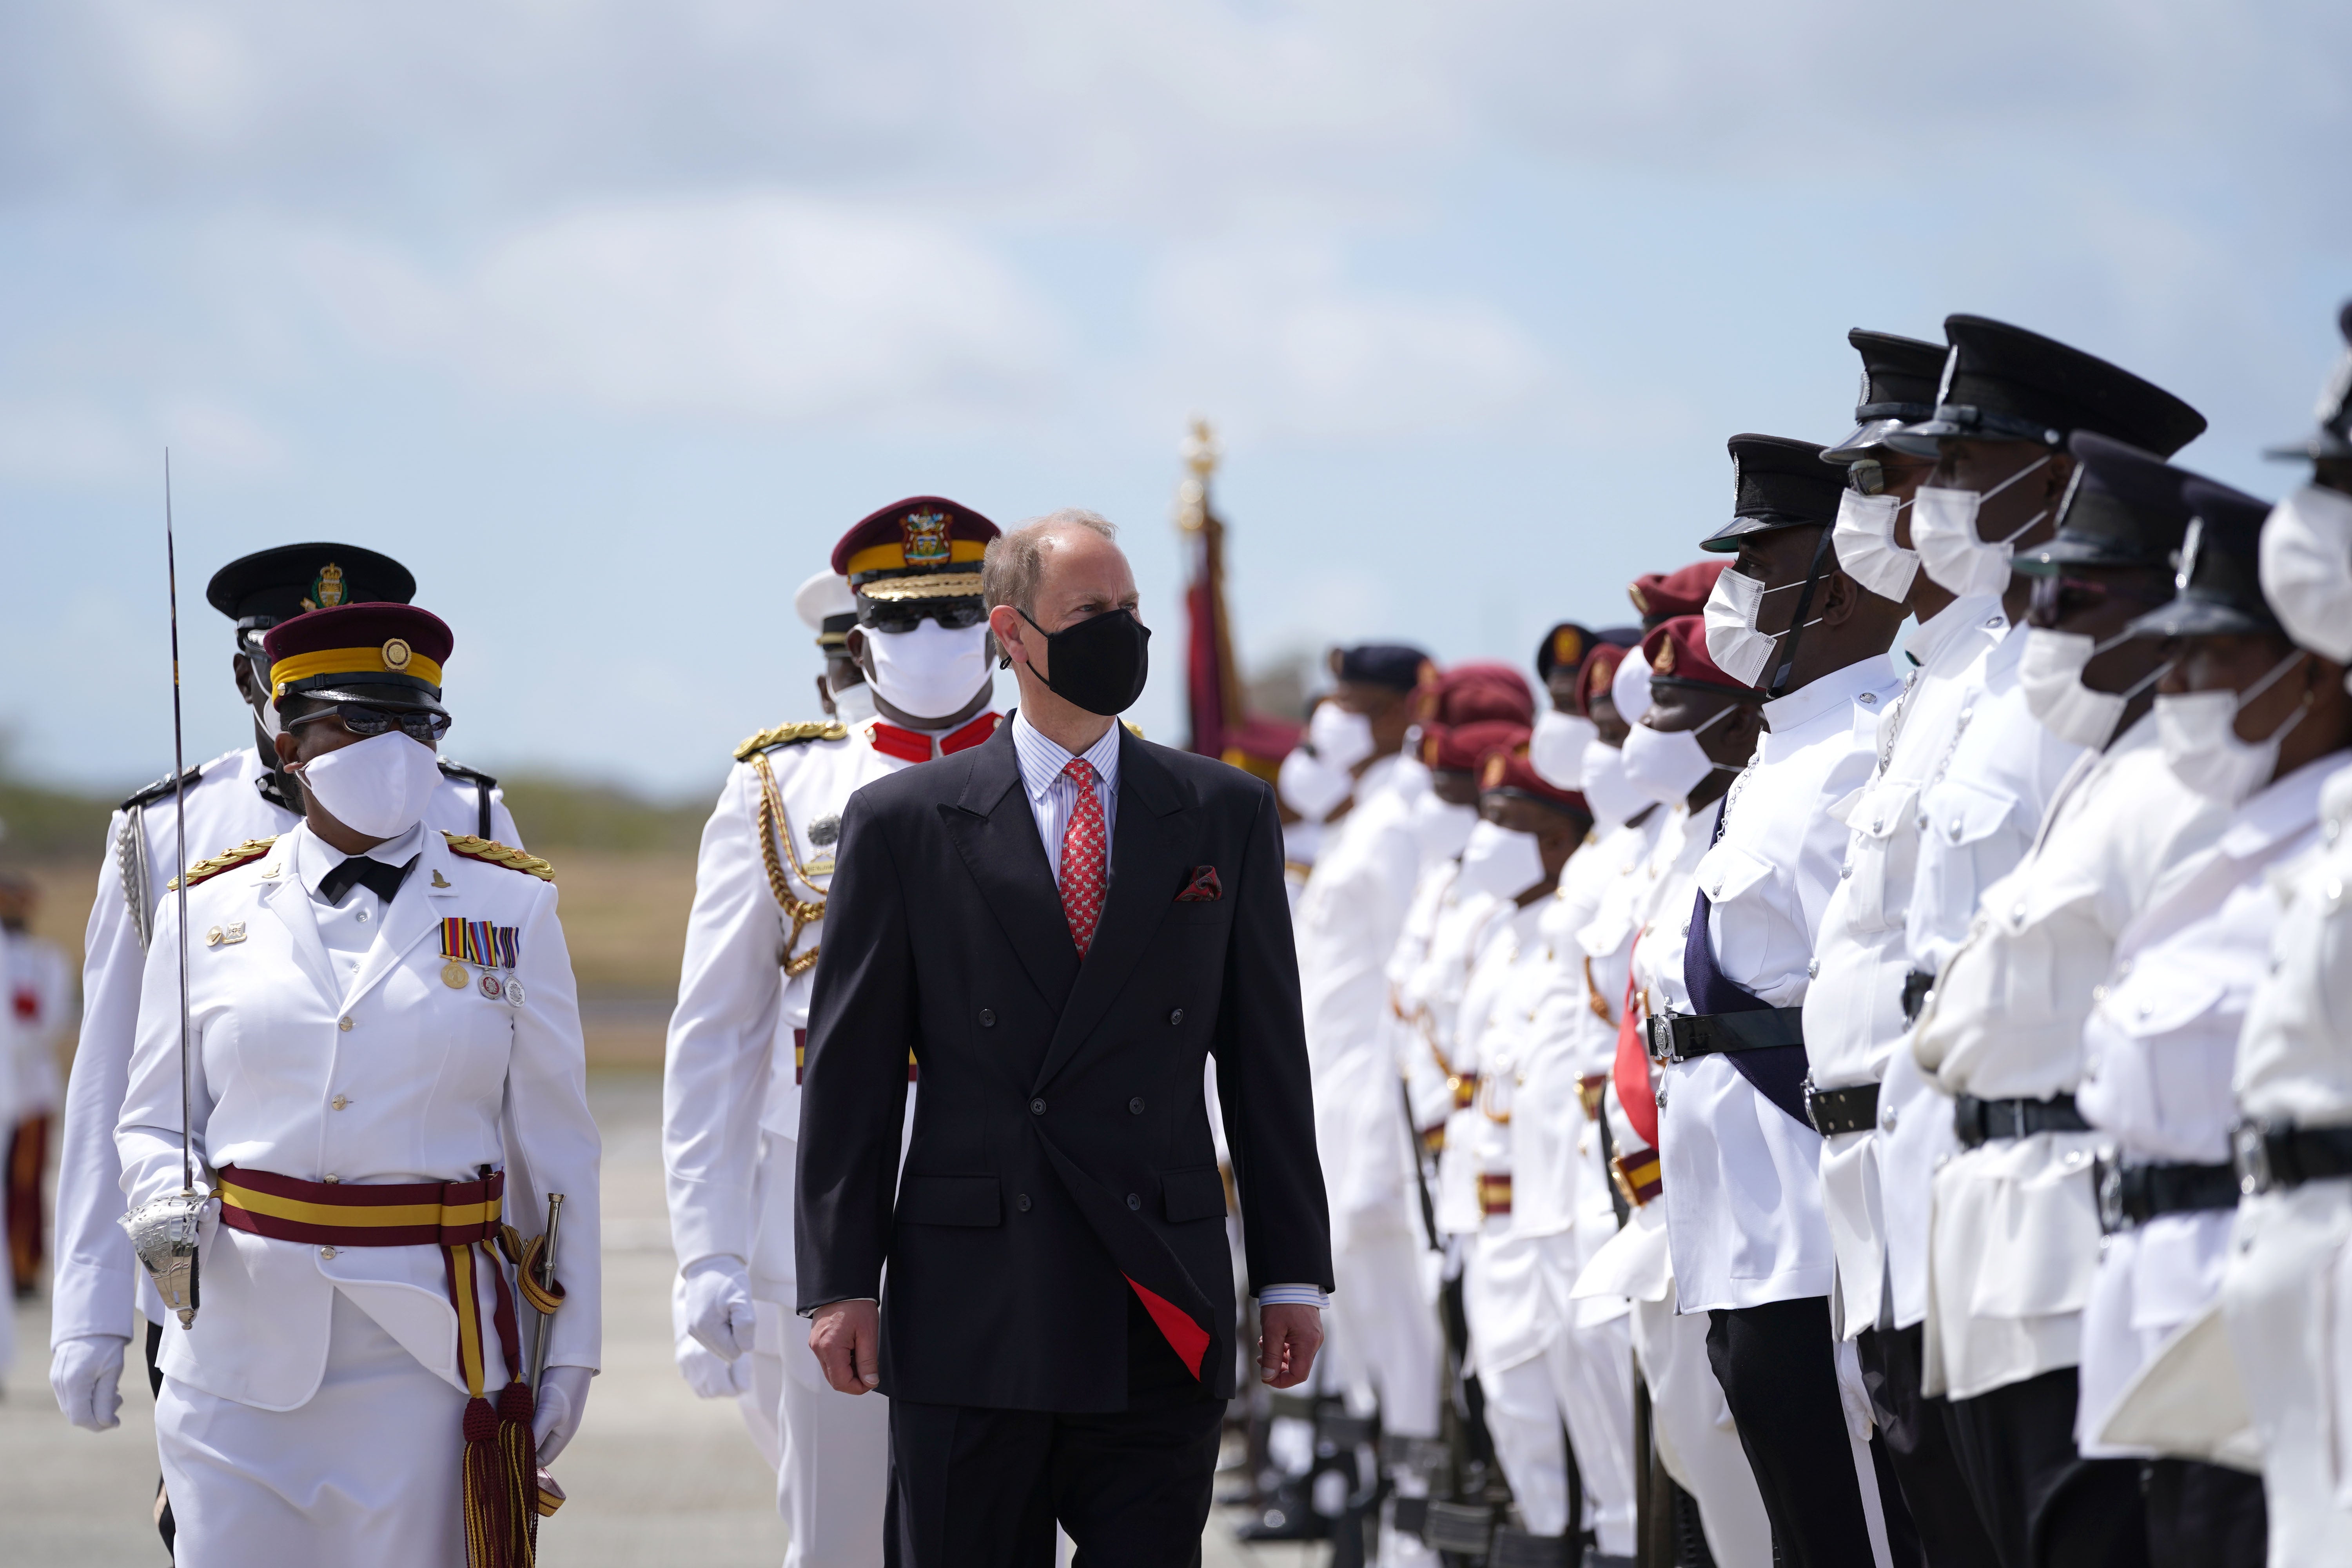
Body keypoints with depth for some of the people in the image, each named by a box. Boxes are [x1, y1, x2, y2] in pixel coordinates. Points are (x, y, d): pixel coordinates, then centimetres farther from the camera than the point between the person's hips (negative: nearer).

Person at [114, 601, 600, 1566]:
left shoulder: (508, 908, 7)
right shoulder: (210, 911, 8)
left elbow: (555, 1144, 7)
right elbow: (152, 1121, 14)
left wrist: (570, 1345, 4)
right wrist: (167, 1206, -9)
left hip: (426, 1352, -1)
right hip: (244, 1335, 1)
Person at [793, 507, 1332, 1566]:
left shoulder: (1225, 815, 10)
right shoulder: (903, 823, 4)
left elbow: (1266, 1060, 10)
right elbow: (850, 1071, 3)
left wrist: (1292, 1277, 6)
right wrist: (841, 1282, -2)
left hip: (1162, 1314, 1)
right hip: (971, 1314, -1)